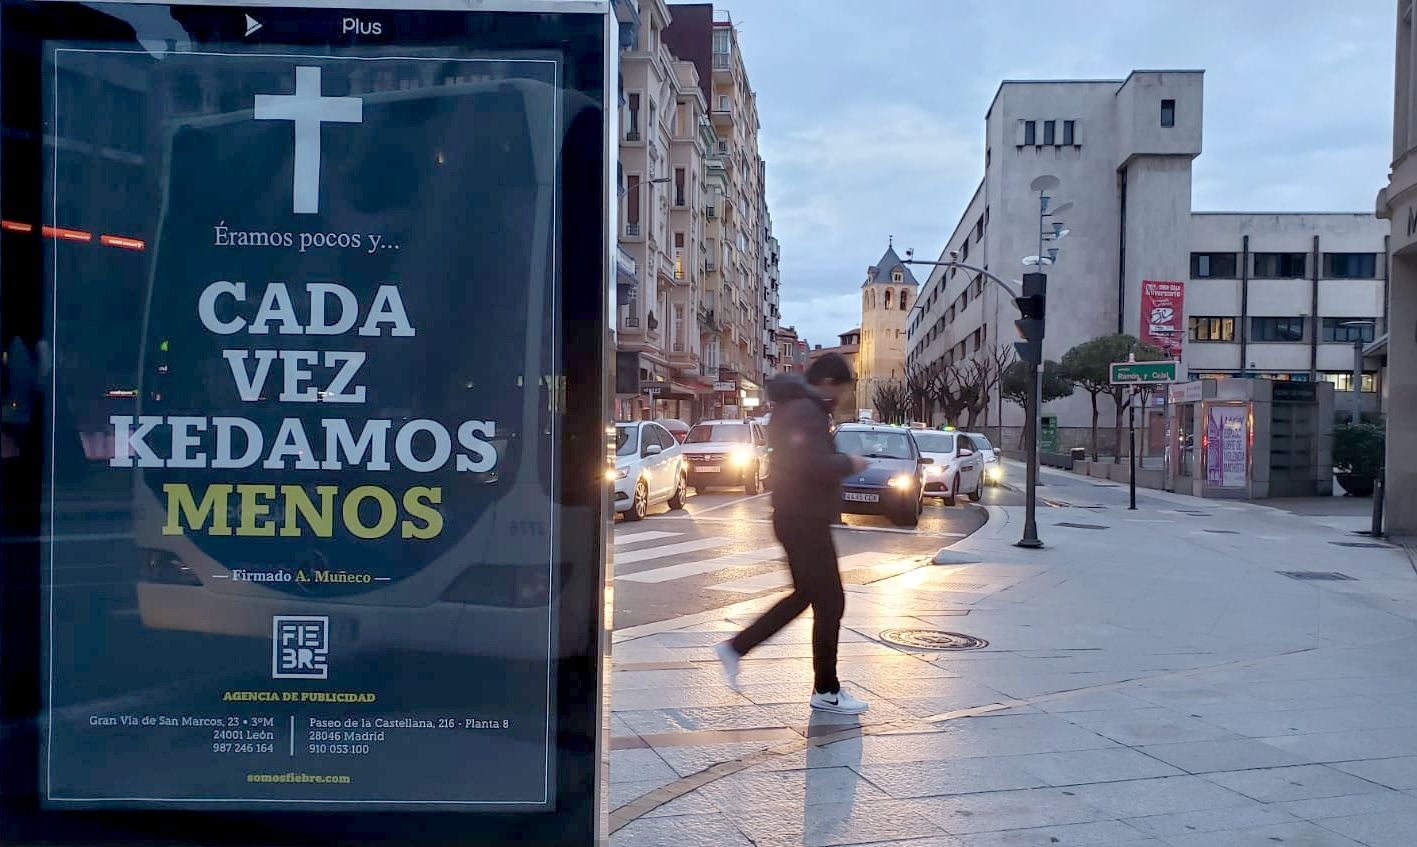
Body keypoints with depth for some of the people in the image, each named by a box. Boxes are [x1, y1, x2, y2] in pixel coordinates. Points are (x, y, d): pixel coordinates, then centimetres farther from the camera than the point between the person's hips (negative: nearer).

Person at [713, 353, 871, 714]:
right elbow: (815, 465, -29)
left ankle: (735, 648, 21)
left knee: (805, 595, 19)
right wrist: (849, 463, -13)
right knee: (830, 602, -2)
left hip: (799, 517, 11)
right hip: (805, 520, -11)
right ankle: (826, 691, 8)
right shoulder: (805, 411, -18)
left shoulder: (795, 406, 15)